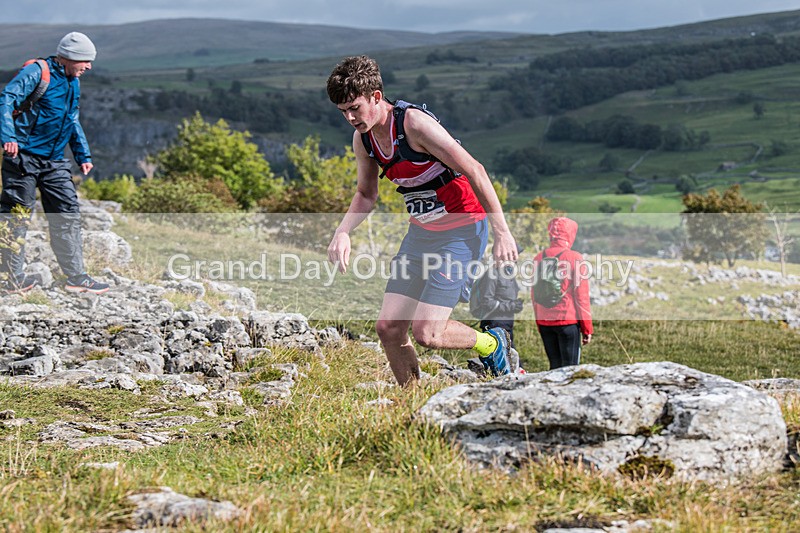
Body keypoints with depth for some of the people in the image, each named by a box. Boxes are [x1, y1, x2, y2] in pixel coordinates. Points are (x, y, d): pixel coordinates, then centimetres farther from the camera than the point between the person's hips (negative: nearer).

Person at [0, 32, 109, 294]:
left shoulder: (73, 83, 16)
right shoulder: (37, 73, -10)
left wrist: (83, 155, 25)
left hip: (55, 162, 8)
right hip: (24, 156, -8)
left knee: (68, 214, 4)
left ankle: (76, 278, 9)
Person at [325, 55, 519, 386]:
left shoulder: (414, 123, -22)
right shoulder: (363, 138, 2)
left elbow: (474, 171, -20)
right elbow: (366, 194, 19)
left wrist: (502, 232, -19)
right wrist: (343, 231, 0)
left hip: (461, 231, -8)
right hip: (420, 233, 8)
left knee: (425, 333, -13)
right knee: (388, 328, 0)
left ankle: (491, 345, 15)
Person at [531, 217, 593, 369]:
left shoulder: (539, 258, 6)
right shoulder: (575, 258, -8)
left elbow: (534, 294, 10)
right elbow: (581, 295, -7)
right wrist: (587, 328, 0)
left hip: (544, 322, 5)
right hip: (568, 320, -5)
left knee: (555, 366, 11)